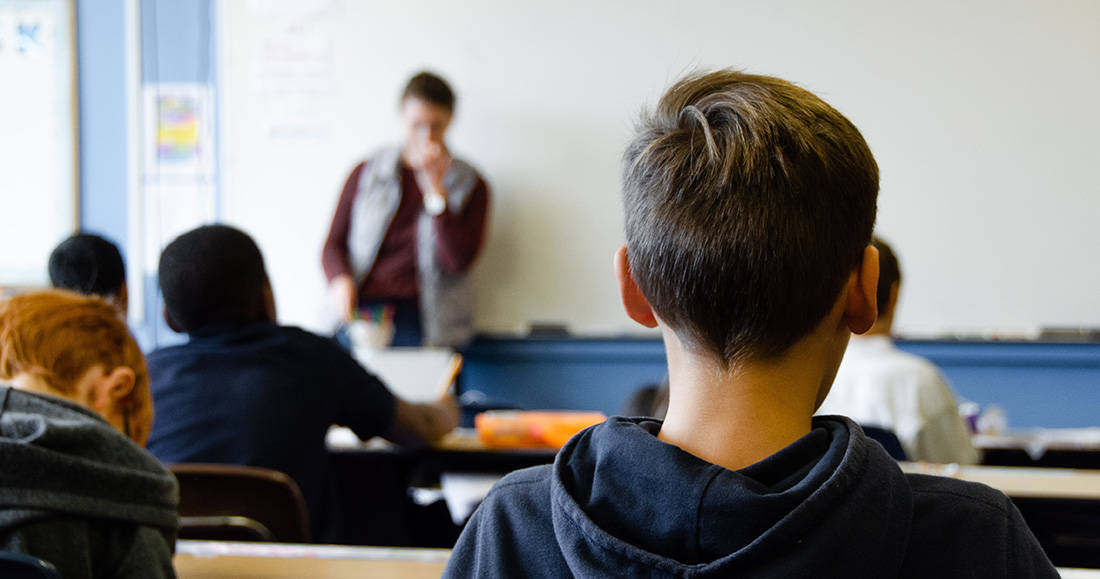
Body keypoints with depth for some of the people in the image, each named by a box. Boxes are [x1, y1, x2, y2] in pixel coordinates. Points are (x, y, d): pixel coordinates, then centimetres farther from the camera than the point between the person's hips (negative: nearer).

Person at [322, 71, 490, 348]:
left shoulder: (470, 185, 10)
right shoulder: (366, 174, 15)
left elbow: (459, 261, -3)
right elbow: (334, 244, 15)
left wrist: (435, 188, -7)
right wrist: (341, 280, -7)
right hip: (362, 309, 1)